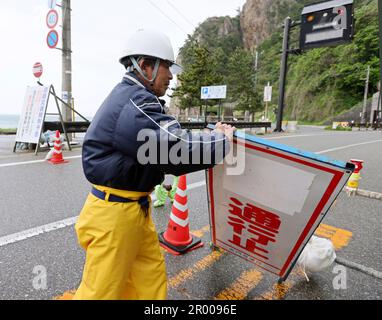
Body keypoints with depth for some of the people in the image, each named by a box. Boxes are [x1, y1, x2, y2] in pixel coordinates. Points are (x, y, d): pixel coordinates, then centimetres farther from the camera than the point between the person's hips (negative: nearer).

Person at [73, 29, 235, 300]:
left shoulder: (132, 98, 12)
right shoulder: (134, 104, -22)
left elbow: (169, 139, 11)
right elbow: (179, 151, -27)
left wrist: (212, 135, 4)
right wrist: (223, 139, -10)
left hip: (135, 208, 10)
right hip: (114, 214, -10)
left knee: (151, 281, 18)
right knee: (102, 291, 10)